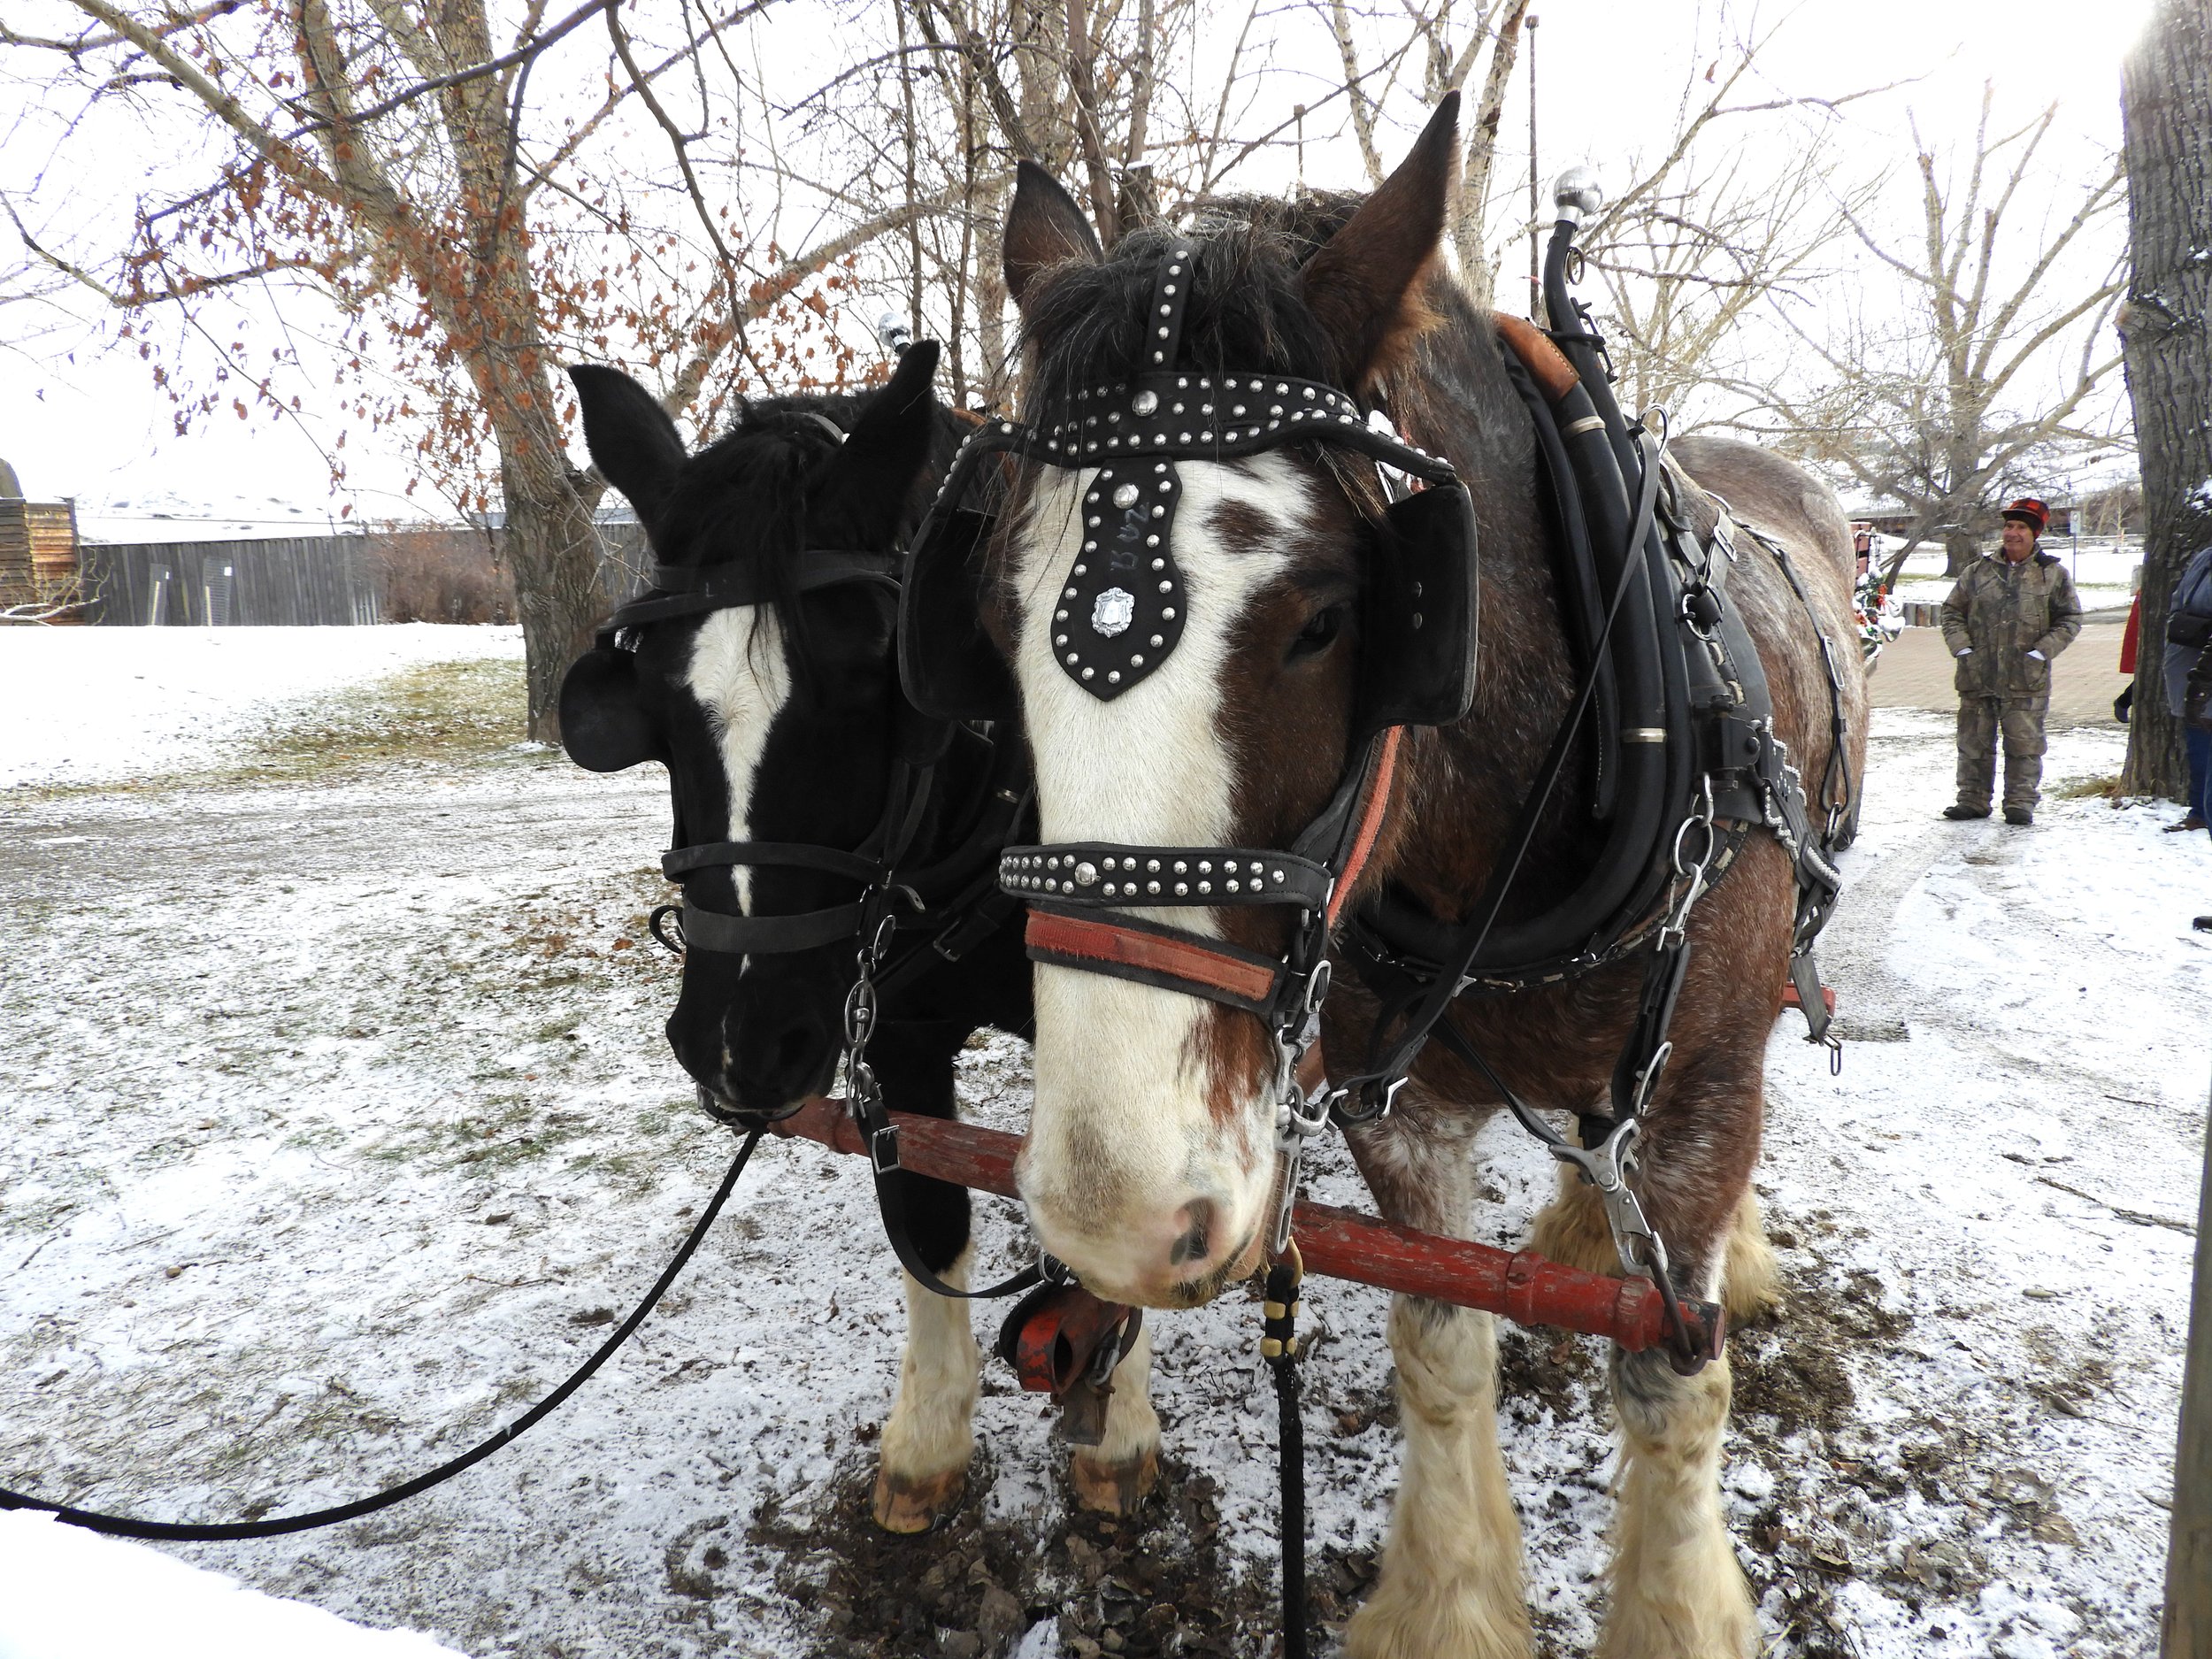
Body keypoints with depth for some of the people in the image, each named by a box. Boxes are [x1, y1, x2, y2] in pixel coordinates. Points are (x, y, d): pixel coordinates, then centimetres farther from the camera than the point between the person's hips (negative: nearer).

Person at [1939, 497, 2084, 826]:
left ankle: (2021, 802, 10)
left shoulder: (2053, 575, 5)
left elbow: (2069, 619, 6)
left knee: (2024, 744, 1)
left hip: (2026, 680, -2)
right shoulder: (1978, 572, 9)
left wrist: (2042, 651, -6)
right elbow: (1952, 611, 13)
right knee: (1974, 742, 7)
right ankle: (1973, 799, 16)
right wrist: (1961, 647, -1)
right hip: (1977, 677, 2)